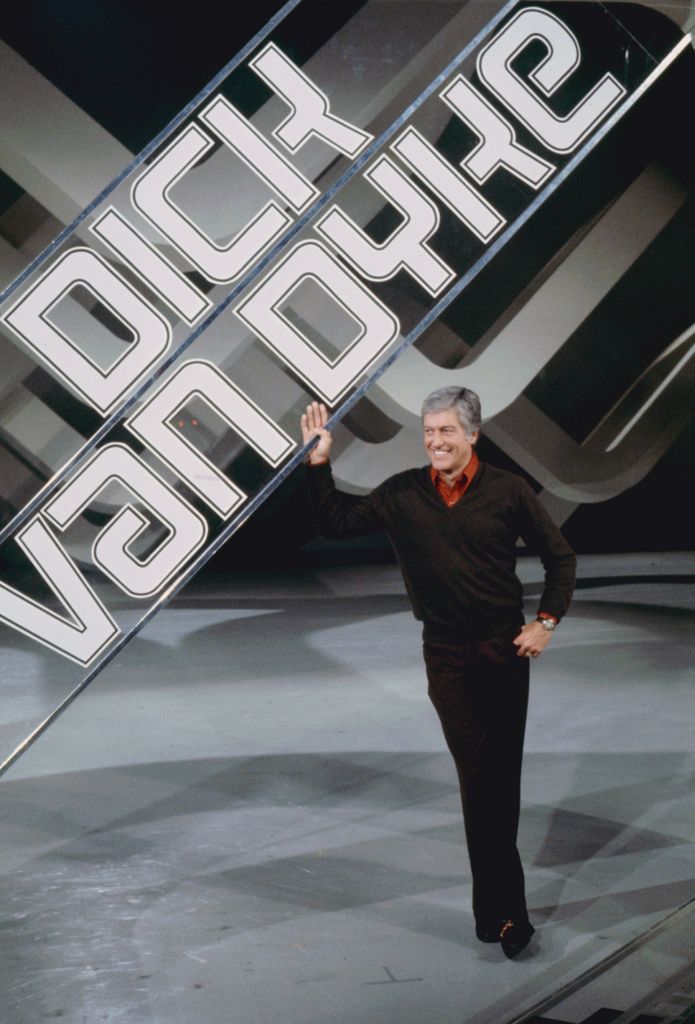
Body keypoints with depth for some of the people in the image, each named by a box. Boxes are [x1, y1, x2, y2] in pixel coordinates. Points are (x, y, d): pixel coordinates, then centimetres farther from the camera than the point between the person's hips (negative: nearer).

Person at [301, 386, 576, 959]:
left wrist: (547, 622, -3)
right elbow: (337, 524, 7)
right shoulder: (403, 494, 2)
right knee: (478, 775, -3)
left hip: (504, 649, -1)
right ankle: (506, 910, 3)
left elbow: (560, 556, 5)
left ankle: (494, 911, 19)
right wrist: (319, 465, -3)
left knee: (503, 777, 5)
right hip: (446, 654, 1)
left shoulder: (507, 491, -3)